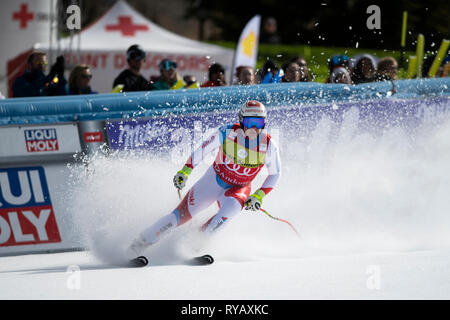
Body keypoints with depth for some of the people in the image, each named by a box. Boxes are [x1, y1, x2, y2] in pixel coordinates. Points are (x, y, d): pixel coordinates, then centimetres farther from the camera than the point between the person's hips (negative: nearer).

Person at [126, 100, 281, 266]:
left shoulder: (268, 145, -18)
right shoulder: (227, 133, -21)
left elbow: (275, 174, -3)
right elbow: (202, 150, -7)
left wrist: (259, 196, -15)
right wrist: (185, 171, -14)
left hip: (238, 189, 0)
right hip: (215, 179, 0)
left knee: (232, 206, -34)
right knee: (183, 213, -11)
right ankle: (141, 243, 1)